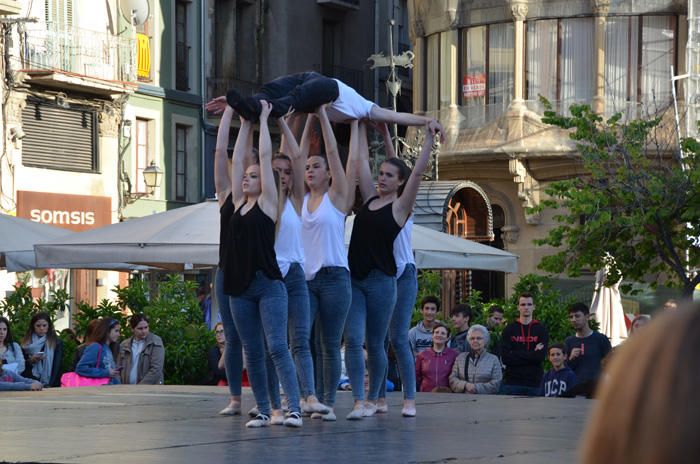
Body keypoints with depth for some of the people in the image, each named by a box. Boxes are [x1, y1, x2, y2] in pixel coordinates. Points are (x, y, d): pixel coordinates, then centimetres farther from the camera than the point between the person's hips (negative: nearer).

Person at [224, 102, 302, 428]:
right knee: (252, 354, 6)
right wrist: (244, 123, 19)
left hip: (269, 285, -6)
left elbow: (266, 156, -1)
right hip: (240, 287, 6)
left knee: (277, 347, -14)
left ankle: (294, 409, -17)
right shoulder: (239, 204, 15)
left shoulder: (268, 203, 1)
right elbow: (236, 159, 16)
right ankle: (263, 411, 11)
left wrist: (263, 119, 6)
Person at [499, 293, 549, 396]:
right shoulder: (509, 329, 8)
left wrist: (517, 355, -9)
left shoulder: (541, 330, 7)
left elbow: (540, 356, -7)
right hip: (511, 382, 0)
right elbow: (505, 358, -4)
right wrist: (531, 354, -8)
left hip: (534, 384, 0)